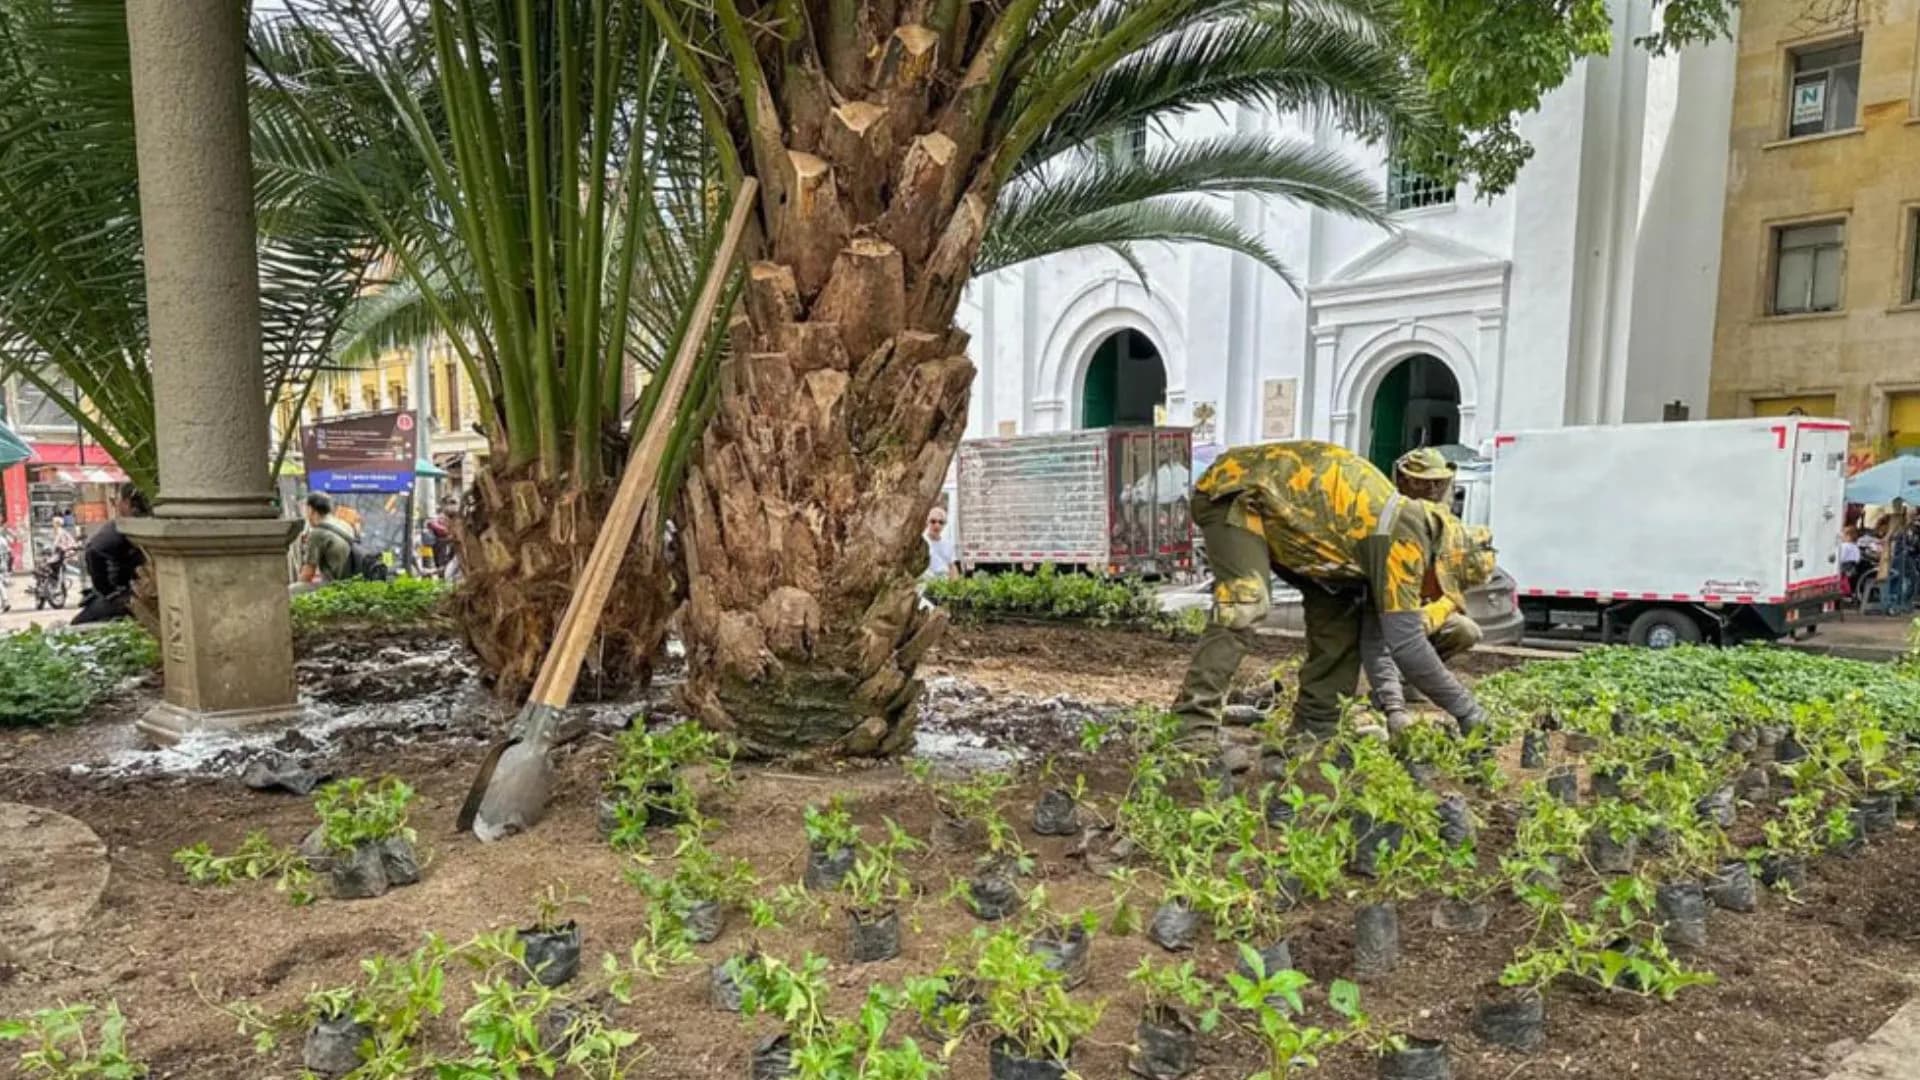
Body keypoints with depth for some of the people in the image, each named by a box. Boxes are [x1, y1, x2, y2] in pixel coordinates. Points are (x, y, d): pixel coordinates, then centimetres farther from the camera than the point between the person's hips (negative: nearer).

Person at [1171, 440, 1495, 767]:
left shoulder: (1401, 538, 7)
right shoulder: (1405, 538, -22)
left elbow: (1375, 634, 11)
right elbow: (1406, 642, -24)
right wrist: (1468, 711, -14)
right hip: (1234, 490, -10)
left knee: (1340, 609, 6)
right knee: (1243, 609, -29)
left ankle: (1313, 733, 9)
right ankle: (1193, 732, -27)